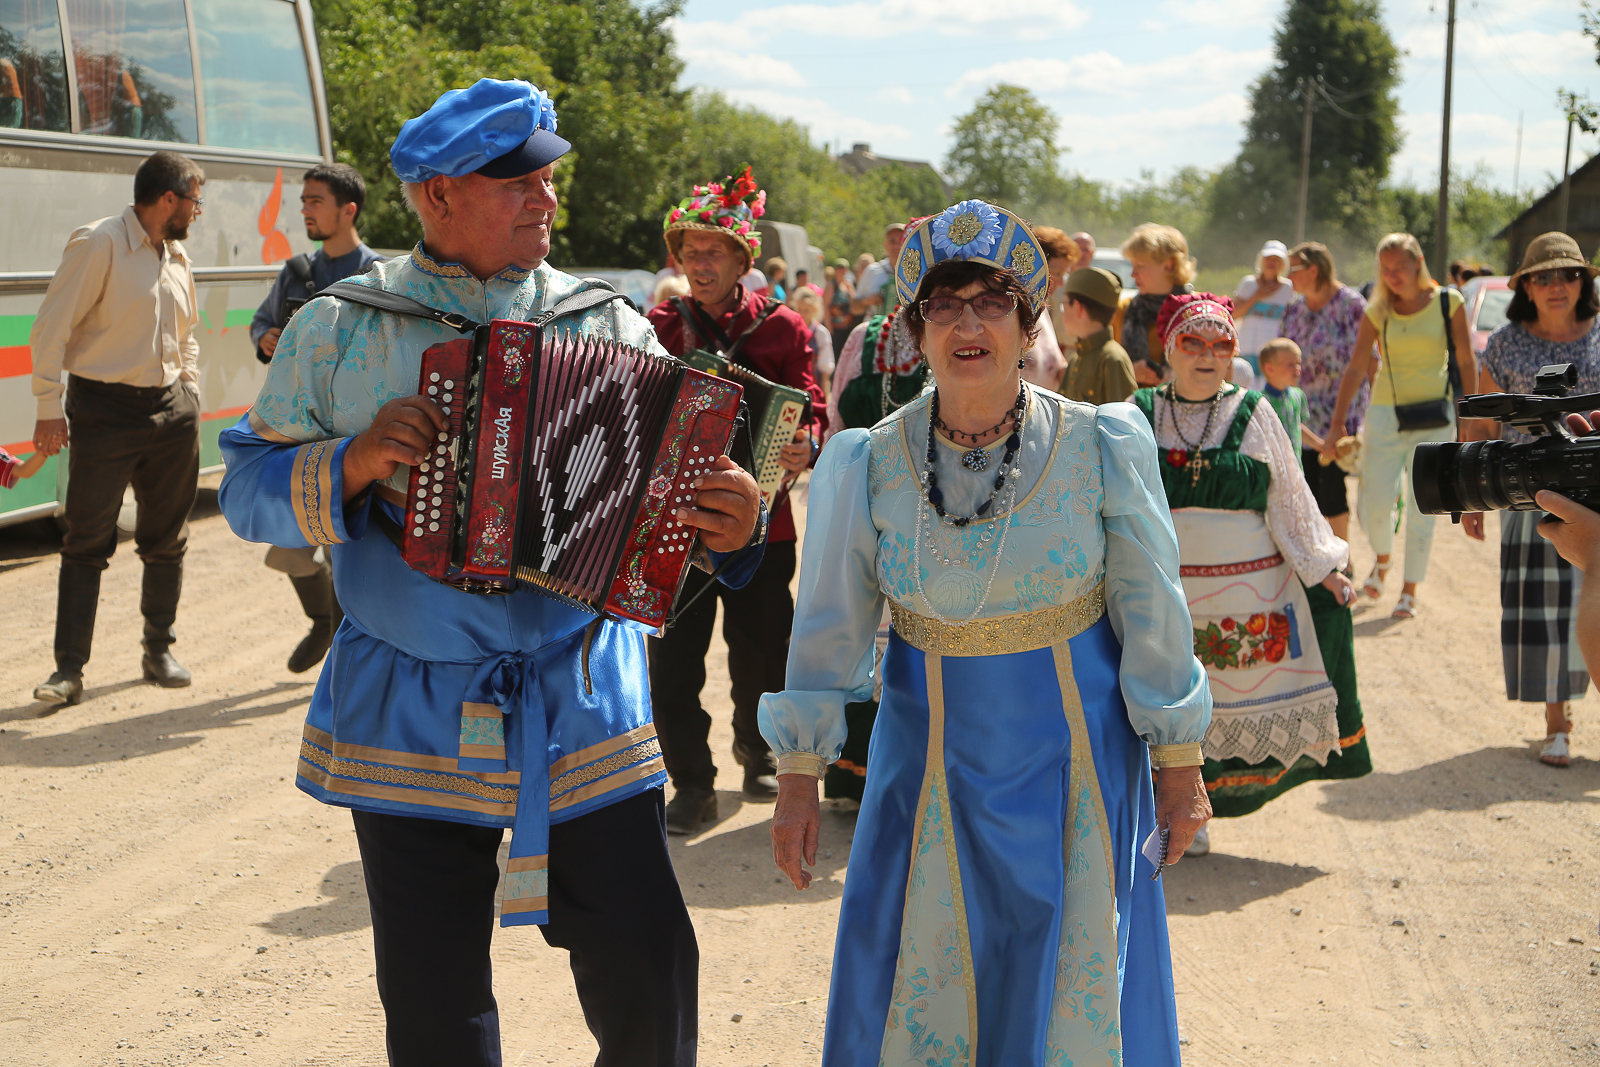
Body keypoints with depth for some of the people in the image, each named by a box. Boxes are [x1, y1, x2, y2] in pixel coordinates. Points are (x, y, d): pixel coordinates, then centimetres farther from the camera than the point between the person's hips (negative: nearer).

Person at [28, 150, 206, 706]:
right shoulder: (97, 244, -9)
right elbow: (52, 327, -11)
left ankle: (160, 651, 25)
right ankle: (69, 669, -3)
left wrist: (188, 397, 17)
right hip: (104, 410, -7)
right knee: (87, 542, -6)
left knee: (166, 540, 12)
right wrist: (49, 406, -14)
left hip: (168, 410, 7)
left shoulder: (177, 256, 14)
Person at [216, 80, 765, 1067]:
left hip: (585, 705, 1)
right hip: (411, 718, 0)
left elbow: (684, 473, 0)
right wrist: (352, 462, -18)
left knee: (648, 971, 2)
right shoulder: (340, 329, 1)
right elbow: (250, 490, 1)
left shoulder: (606, 327, 3)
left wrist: (728, 526, -22)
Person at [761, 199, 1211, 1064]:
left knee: (1077, 994, 10)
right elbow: (828, 627, 0)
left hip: (1074, 764, -1)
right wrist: (797, 781, 2)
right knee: (917, 995, 9)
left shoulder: (1102, 448, -9)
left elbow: (1153, 616, -2)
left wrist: (1178, 767, 1)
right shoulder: (870, 465, -7)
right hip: (931, 759, 1)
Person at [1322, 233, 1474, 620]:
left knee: (1422, 508, -1)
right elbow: (1356, 369, 2)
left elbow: (1465, 361, 4)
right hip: (1386, 413, 1)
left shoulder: (1448, 302, 0)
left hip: (1435, 416, -1)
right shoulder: (1378, 310, 3)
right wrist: (1335, 427, -3)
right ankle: (1382, 559, 26)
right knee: (1375, 503, -6)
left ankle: (1410, 591, 11)